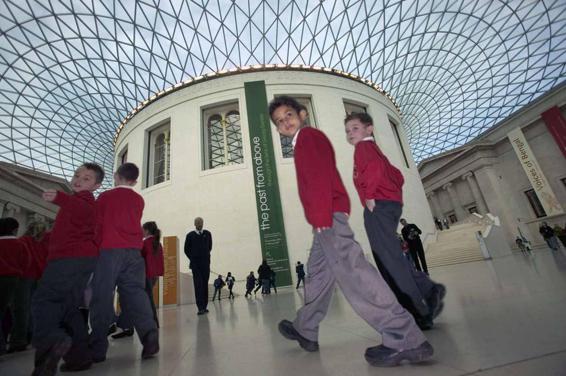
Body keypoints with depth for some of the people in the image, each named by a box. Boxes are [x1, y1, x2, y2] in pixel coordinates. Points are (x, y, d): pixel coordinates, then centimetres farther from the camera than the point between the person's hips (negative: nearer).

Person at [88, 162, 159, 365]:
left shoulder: (104, 197, 5)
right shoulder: (139, 200, 13)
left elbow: (97, 225, 8)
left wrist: (96, 247, 19)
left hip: (108, 250, -2)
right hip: (133, 251, 3)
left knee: (103, 297, 2)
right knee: (135, 292, 1)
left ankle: (98, 348, 5)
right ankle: (149, 332, -15)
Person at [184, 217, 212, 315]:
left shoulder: (207, 233, 5)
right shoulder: (190, 235, 0)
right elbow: (186, 249, 8)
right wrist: (193, 258, 7)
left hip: (206, 263, 2)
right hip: (195, 264, -2)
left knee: (205, 285, 5)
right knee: (198, 285, -7)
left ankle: (204, 307, 14)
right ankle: (200, 308, -6)